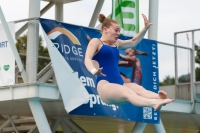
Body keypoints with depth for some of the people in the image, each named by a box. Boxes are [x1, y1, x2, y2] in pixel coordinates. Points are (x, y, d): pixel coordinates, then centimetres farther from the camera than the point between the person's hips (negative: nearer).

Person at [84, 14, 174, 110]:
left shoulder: (116, 43, 29)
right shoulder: (96, 42, 7)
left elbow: (133, 42, 43)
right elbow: (87, 59, -10)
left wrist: (145, 28, 31)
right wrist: (94, 71, -33)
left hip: (119, 84, 7)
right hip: (105, 85, -7)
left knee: (138, 89, -28)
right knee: (128, 93, -38)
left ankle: (159, 99, -59)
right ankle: (154, 103, -66)